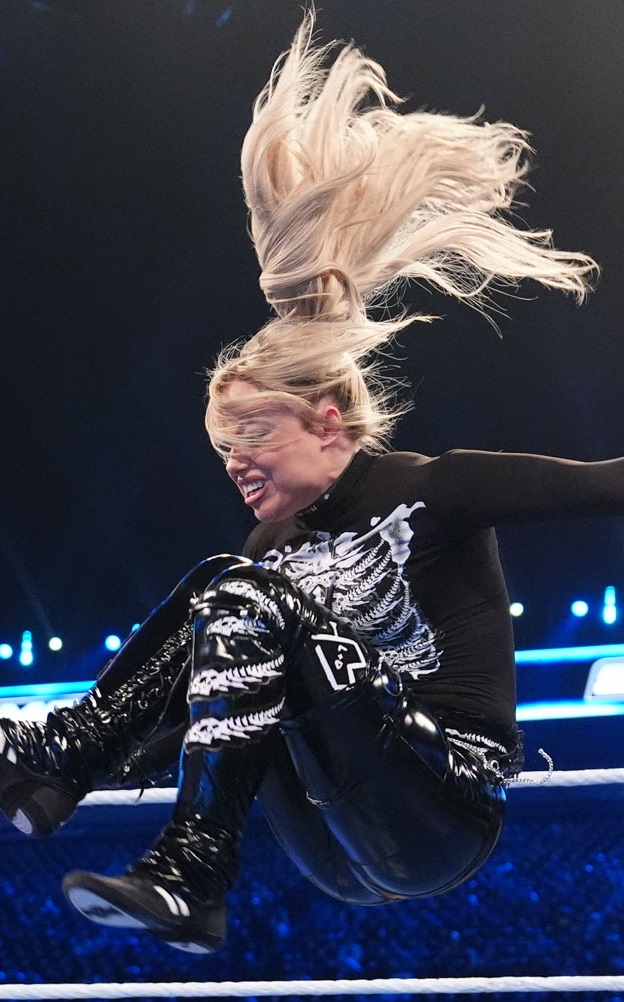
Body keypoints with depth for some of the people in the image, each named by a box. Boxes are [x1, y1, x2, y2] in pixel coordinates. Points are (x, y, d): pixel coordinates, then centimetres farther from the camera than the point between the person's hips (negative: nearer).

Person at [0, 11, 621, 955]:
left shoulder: (425, 491, -9)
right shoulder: (275, 548, 12)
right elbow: (210, 680, 13)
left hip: (445, 819, -7)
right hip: (349, 853, 7)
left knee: (252, 604, -22)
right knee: (215, 591, -2)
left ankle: (191, 880, -27)